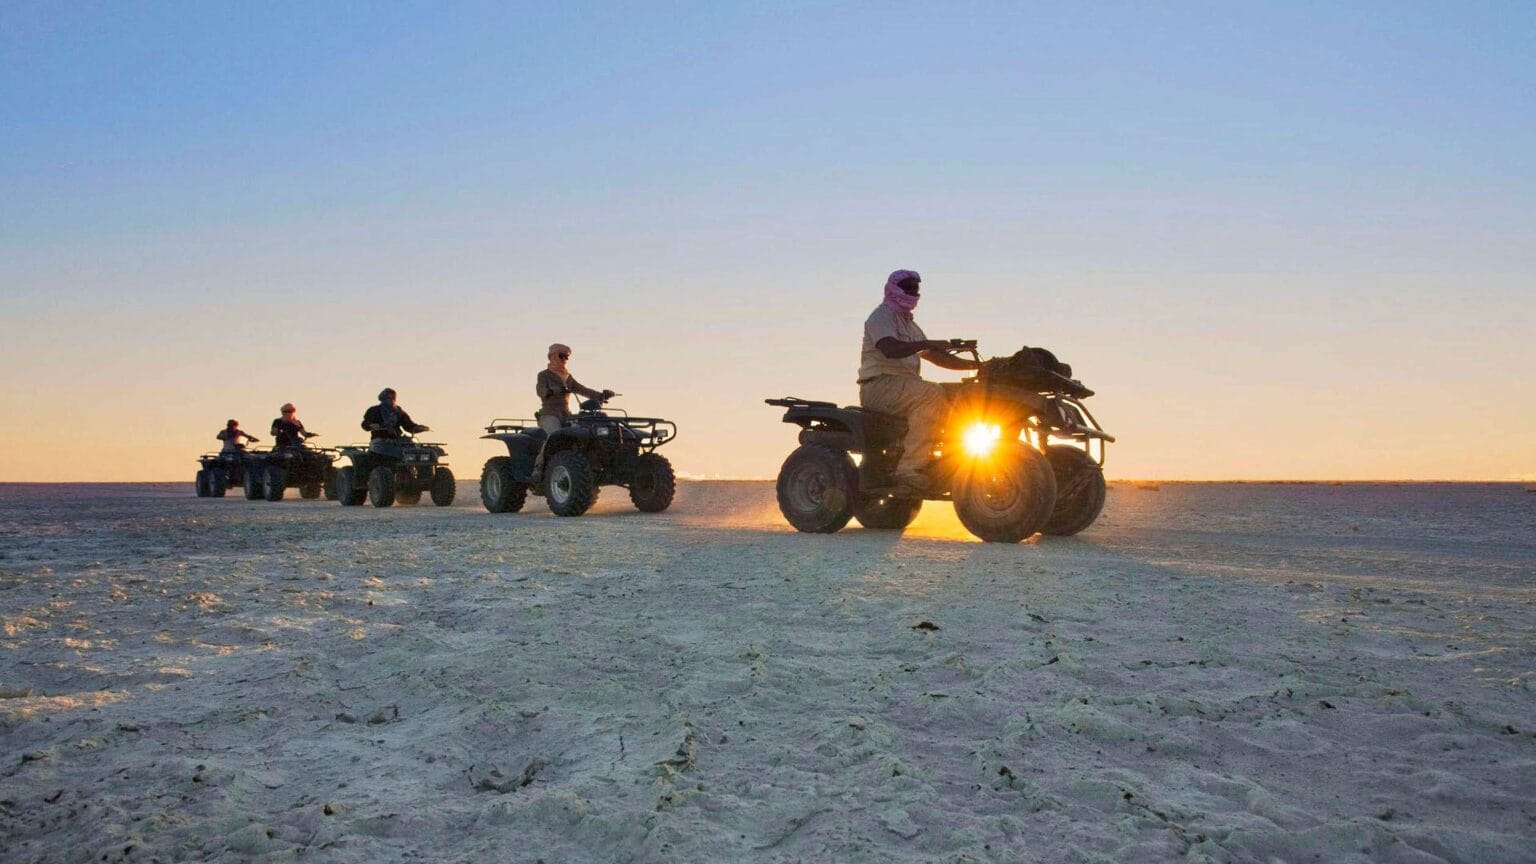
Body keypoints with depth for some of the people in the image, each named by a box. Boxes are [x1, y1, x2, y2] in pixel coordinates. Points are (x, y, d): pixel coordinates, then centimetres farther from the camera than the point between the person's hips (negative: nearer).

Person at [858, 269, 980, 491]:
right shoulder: (882, 315, -2)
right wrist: (925, 343, -29)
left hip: (904, 386, 9)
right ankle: (910, 467, -35)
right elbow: (890, 349, -22)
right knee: (933, 394, -29)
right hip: (879, 386, -9)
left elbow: (936, 357, 22)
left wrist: (973, 364, 10)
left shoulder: (910, 326, 27)